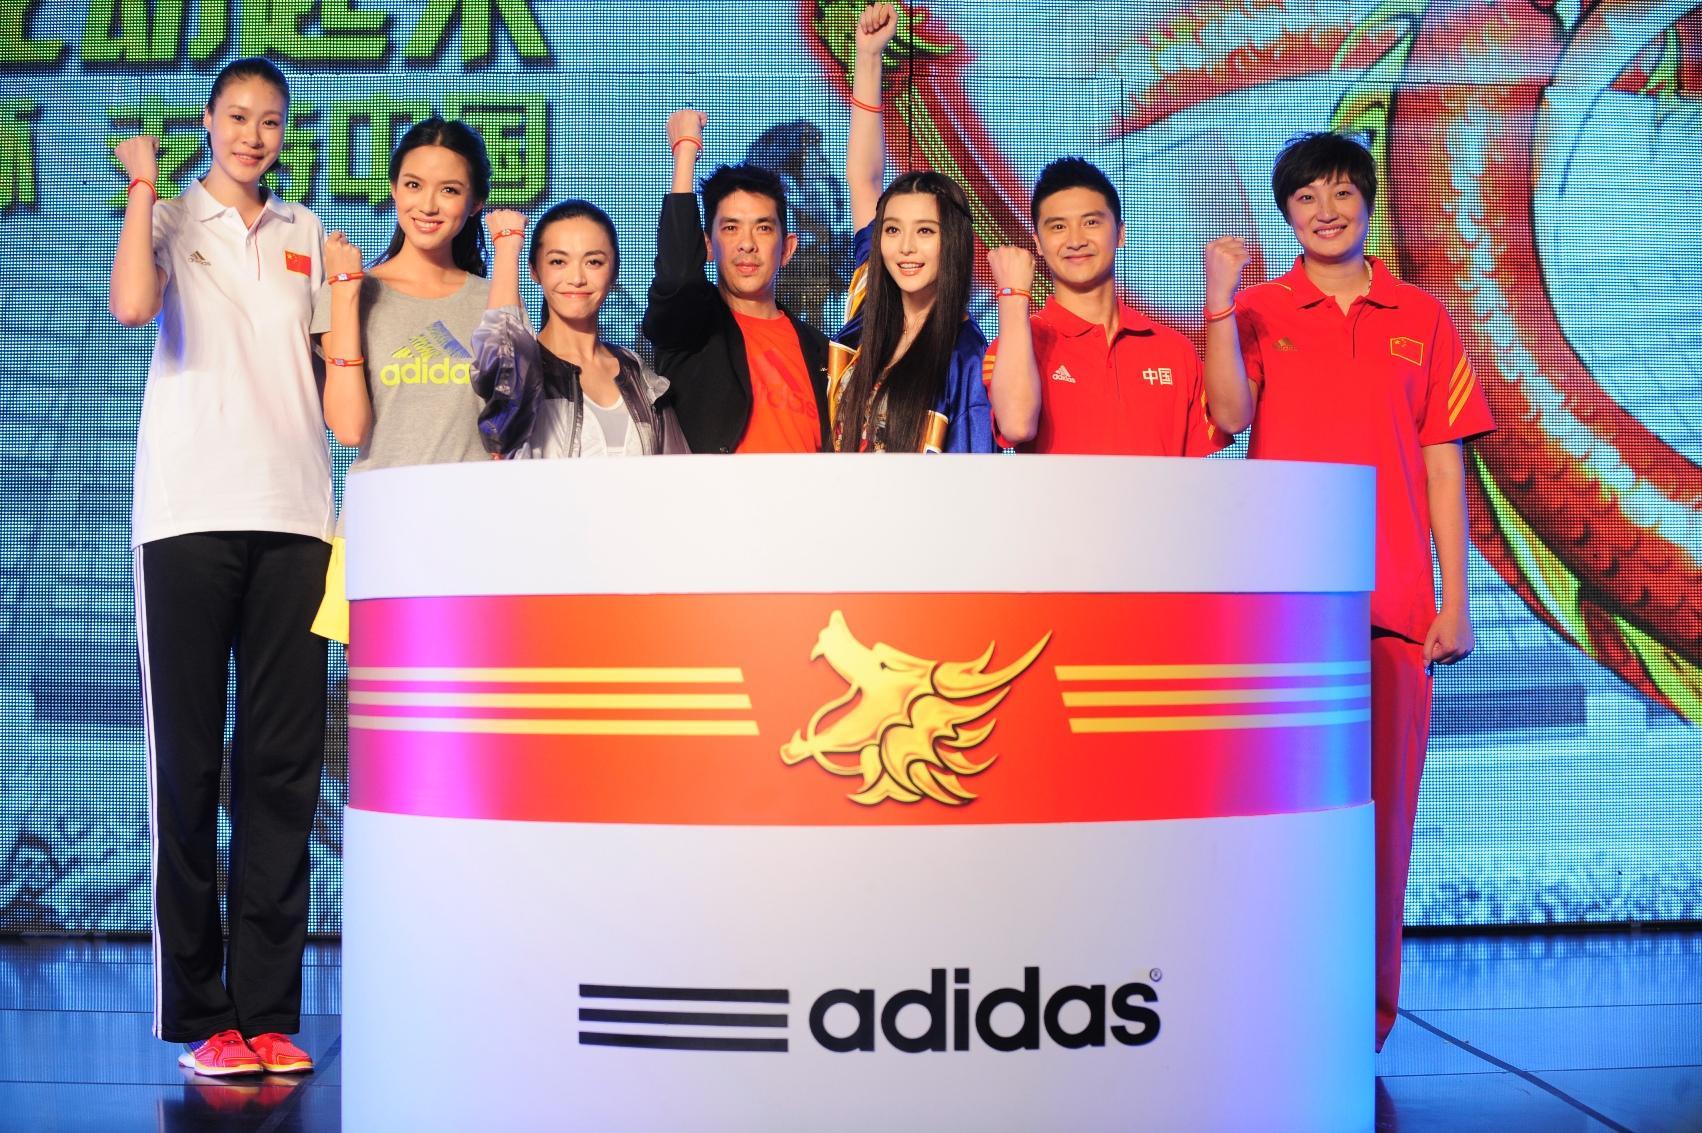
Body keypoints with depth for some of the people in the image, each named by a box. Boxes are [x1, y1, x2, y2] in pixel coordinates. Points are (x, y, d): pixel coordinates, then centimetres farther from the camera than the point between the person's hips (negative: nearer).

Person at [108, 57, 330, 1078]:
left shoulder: (305, 233, 19)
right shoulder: (173, 220, 9)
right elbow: (132, 306, -13)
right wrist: (145, 183, -6)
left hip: (293, 515, 3)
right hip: (189, 513, -3)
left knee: (284, 762, 0)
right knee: (188, 761, -2)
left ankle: (269, 1010, 4)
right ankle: (201, 1013, 3)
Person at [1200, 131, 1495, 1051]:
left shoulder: (1422, 320, 13)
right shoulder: (1259, 312, 10)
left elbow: (1442, 462, 11)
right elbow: (1229, 416, -8)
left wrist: (1455, 598, 5)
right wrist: (1219, 301, -13)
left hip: (1391, 604, 1)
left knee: (1379, 806, 0)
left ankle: (1365, 1017, 8)